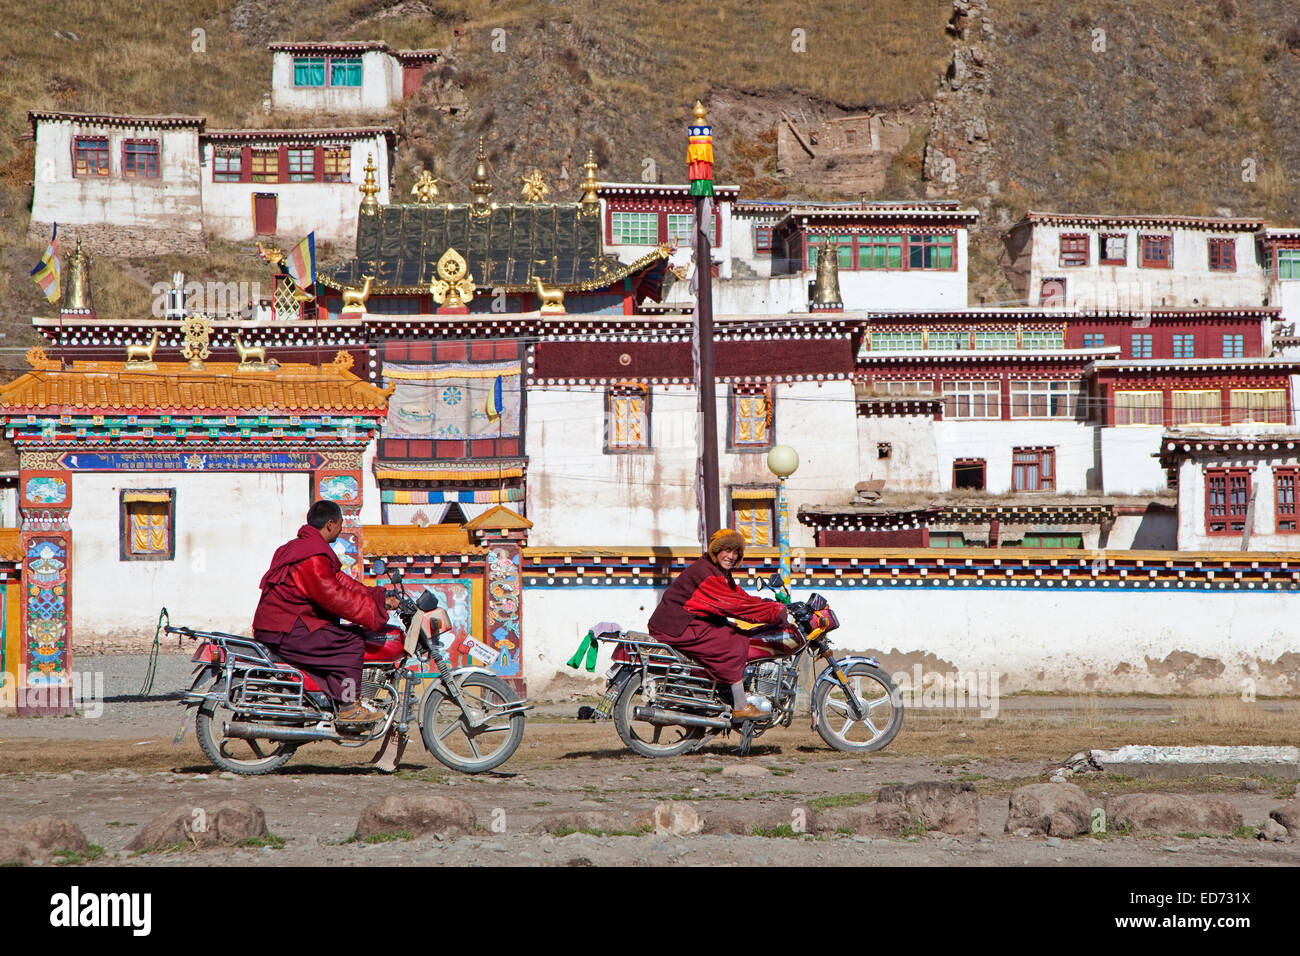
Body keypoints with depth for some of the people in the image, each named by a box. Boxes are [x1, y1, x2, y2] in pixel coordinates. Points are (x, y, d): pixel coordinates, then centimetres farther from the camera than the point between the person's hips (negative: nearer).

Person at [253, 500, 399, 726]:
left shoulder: (304, 545, 18)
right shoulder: (313, 557, -18)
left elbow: (340, 581, 19)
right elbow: (335, 598, -25)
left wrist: (379, 597, 12)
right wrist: (376, 608, -21)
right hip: (283, 632, -11)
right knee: (351, 641, -16)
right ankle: (348, 707, -13)